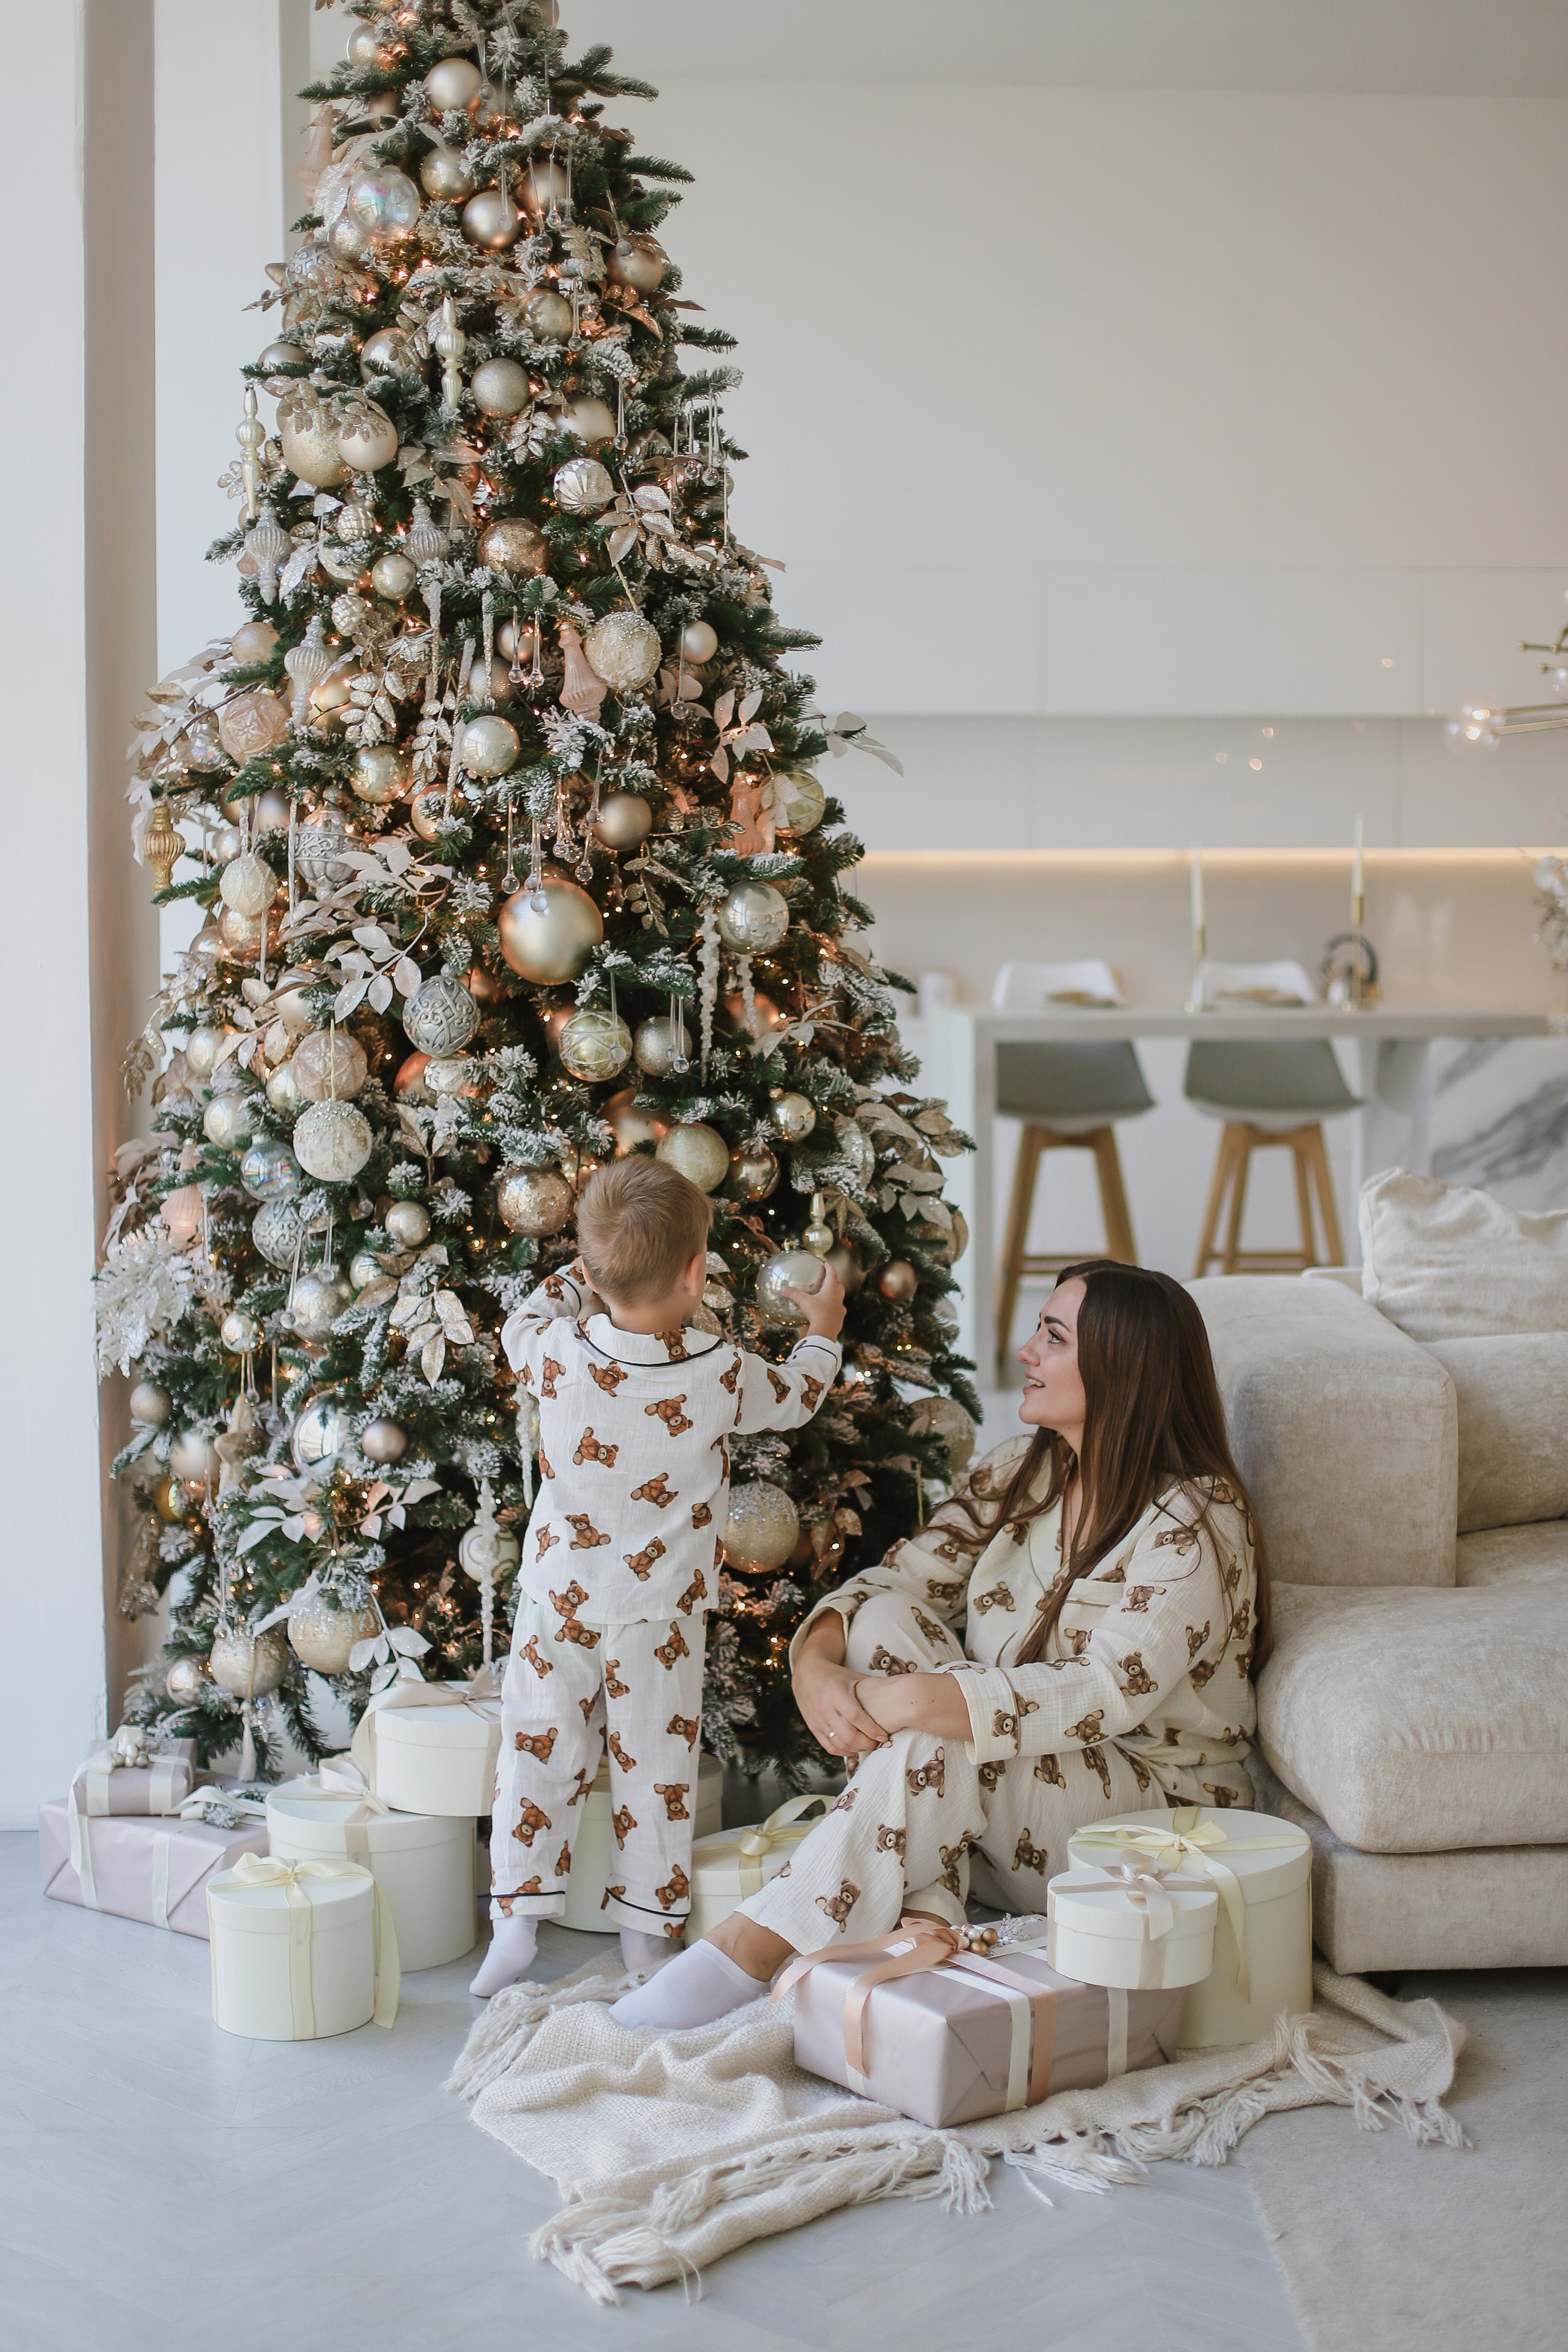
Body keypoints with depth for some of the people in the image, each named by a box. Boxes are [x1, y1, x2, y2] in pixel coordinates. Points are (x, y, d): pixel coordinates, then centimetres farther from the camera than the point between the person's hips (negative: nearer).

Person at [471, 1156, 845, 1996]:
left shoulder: (557, 1357, -13)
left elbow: (522, 1324, 13)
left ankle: (516, 1926, 10)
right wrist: (823, 1329, 25)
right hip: (660, 1611, -1)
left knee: (538, 1753, 9)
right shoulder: (722, 1374, -16)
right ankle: (647, 1935, 18)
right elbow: (794, 1398, 6)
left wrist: (577, 1279, 28)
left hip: (559, 1601, 1)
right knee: (655, 1767, 9)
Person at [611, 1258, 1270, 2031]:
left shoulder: (1197, 1522, -18)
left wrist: (912, 1701, -34)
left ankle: (751, 1950, -29)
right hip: (1000, 1800, 7)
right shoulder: (1024, 1472, 6)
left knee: (935, 1743, -34)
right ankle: (925, 1915, -26)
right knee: (881, 1616, -18)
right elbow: (901, 1573, -1)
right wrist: (815, 1661, -23)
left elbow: (1107, 1695, -28)